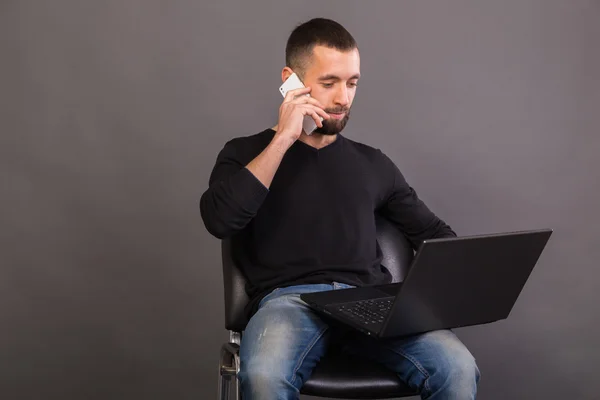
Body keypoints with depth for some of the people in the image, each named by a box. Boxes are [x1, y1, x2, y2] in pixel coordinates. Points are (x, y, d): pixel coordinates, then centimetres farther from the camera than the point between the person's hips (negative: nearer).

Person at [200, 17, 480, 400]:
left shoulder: (373, 163, 21)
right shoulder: (246, 154, 12)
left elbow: (434, 233, 23)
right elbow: (220, 220, -8)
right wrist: (283, 139, -6)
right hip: (288, 300, -2)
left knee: (458, 369, -26)